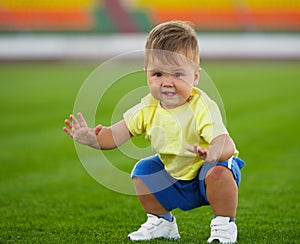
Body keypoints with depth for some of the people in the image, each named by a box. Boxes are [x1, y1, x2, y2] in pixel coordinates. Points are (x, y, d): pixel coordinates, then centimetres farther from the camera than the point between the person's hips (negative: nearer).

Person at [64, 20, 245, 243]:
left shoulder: (202, 107, -31)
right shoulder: (149, 108, -13)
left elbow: (227, 144, -44)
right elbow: (117, 135, -9)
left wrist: (212, 152, -68)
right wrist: (93, 138, -31)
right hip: (175, 177, 6)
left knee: (218, 171, -34)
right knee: (143, 171, -4)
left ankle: (224, 224, -10)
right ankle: (162, 222, 16)